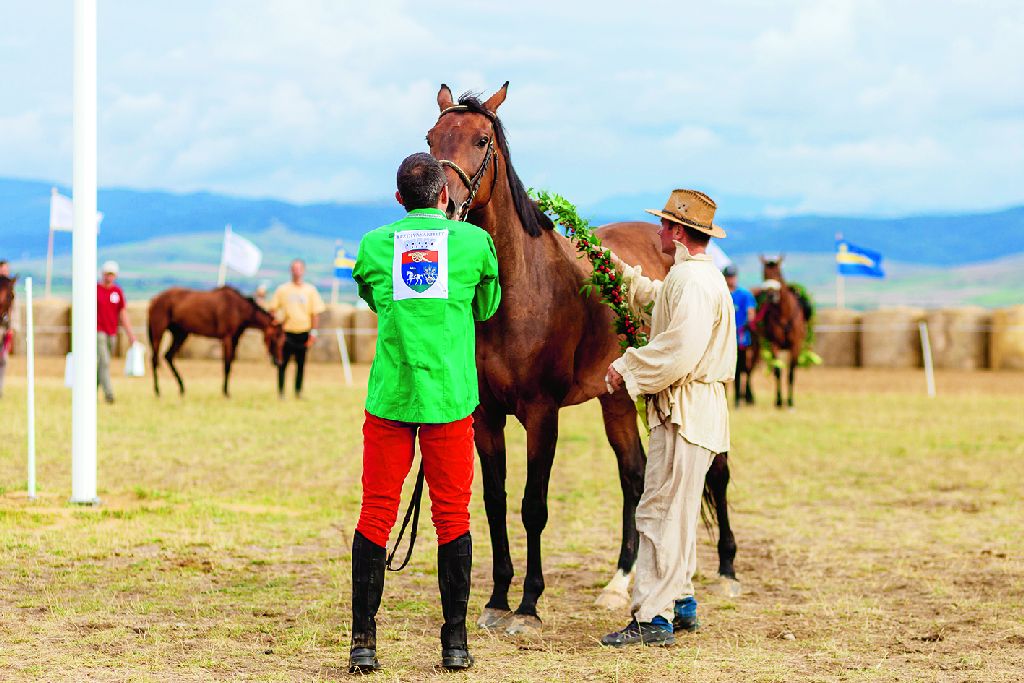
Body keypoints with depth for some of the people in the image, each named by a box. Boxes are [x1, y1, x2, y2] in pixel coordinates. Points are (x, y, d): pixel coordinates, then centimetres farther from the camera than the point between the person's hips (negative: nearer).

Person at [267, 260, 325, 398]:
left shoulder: (310, 290, 6)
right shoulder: (282, 289, 4)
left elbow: (315, 312, 6)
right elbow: (272, 309, 6)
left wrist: (313, 331, -1)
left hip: (303, 332, 1)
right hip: (287, 332, -1)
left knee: (301, 363, 5)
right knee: (282, 362, -4)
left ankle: (298, 391, 13)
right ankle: (280, 391, 2)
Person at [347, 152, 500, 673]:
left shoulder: (373, 245, 3)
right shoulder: (476, 242, 0)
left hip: (389, 396, 1)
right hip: (451, 398, -1)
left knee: (376, 513, 6)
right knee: (452, 516, 6)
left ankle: (363, 641, 5)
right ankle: (455, 642, 10)